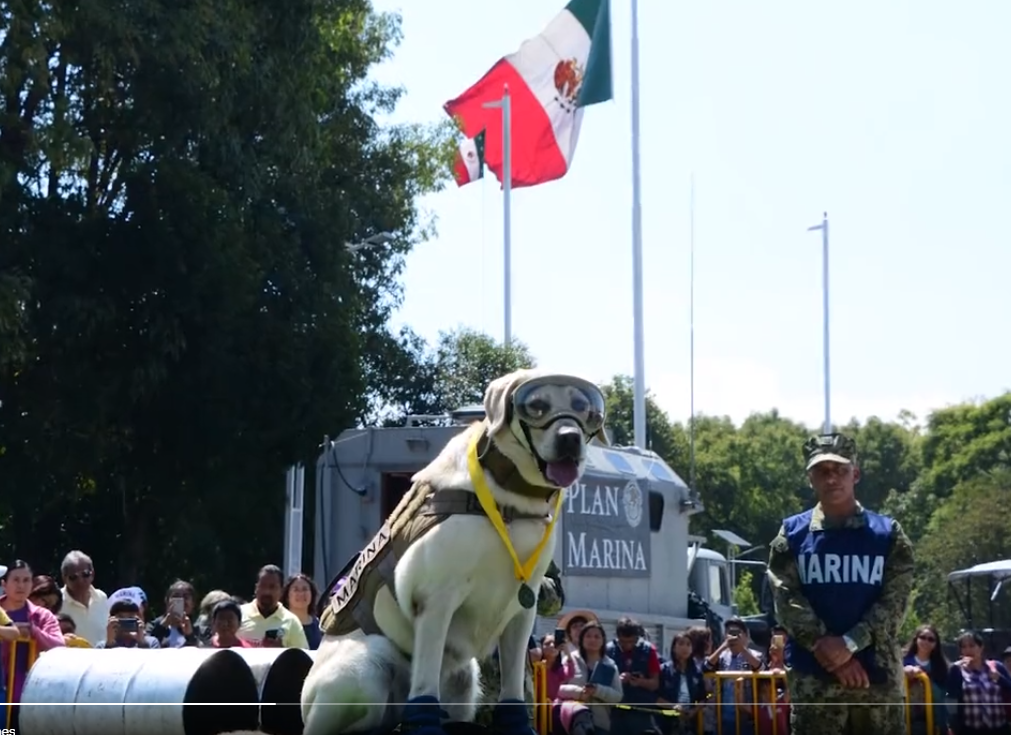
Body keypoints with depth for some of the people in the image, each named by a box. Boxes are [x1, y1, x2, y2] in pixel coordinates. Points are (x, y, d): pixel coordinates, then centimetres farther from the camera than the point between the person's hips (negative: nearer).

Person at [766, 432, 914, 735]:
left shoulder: (887, 534, 7)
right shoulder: (792, 534, 7)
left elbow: (895, 601, -2)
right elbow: (787, 599, -2)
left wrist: (849, 644, -15)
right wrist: (828, 650, -13)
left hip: (877, 673, 1)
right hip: (813, 675, 0)